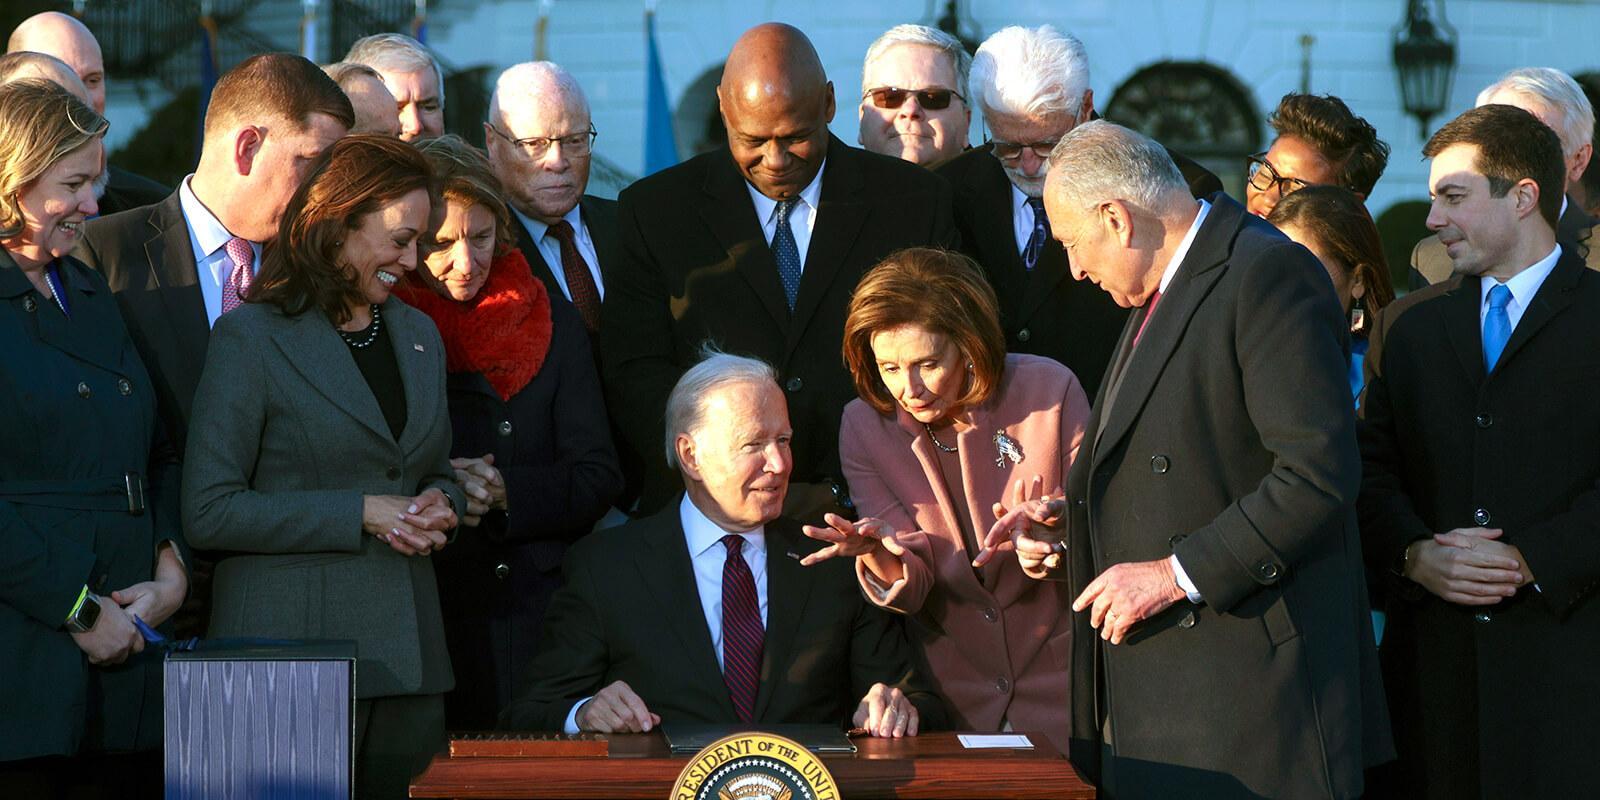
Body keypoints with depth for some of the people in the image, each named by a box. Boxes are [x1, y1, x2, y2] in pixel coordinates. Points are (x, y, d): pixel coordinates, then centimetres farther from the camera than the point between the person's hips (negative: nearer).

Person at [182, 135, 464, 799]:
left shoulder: (418, 334, 16)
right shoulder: (252, 337, -5)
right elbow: (208, 512, -10)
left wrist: (438, 507, 1)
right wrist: (358, 513, -14)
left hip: (407, 648, 6)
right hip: (291, 647, -6)